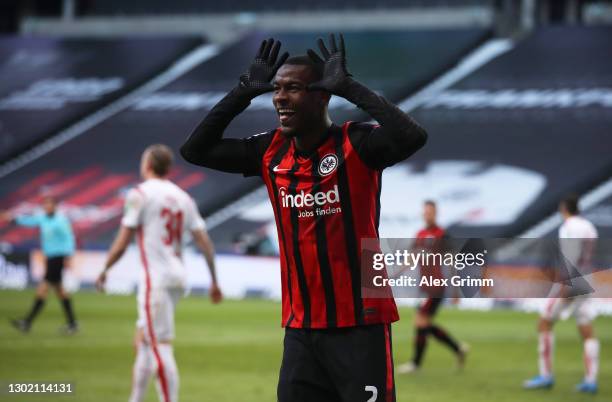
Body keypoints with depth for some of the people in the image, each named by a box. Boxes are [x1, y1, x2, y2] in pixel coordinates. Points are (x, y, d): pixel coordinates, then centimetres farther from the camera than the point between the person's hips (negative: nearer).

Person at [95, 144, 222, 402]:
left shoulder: (140, 194, -6)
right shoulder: (182, 197, 13)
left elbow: (122, 242, -8)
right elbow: (205, 243, 9)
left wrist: (104, 271, 5)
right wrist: (214, 281, 14)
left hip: (155, 278, -8)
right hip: (177, 276, 8)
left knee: (160, 347, -10)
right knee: (142, 342, 19)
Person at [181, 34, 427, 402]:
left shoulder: (357, 145, -10)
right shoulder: (271, 153, 7)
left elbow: (412, 137, -29)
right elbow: (195, 150, 10)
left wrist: (348, 86, -22)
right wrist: (245, 92, 2)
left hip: (360, 325, -6)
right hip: (300, 327, 6)